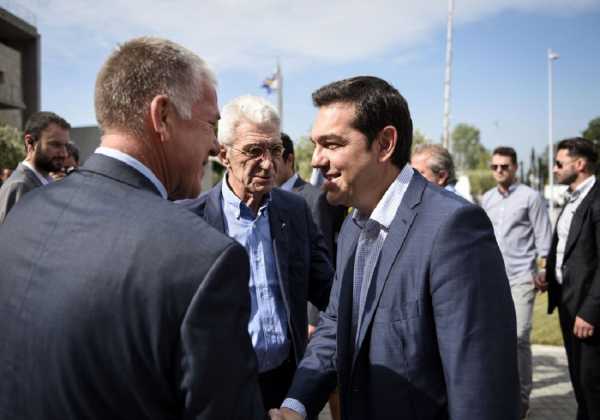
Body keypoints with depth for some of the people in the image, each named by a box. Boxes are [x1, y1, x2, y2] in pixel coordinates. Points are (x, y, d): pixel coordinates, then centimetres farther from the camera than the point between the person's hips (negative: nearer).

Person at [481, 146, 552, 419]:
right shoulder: (487, 198, 11)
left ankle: (521, 397, 5)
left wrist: (543, 272, -10)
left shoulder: (530, 197, -3)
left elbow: (543, 237, -3)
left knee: (519, 337, -7)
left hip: (521, 277, -5)